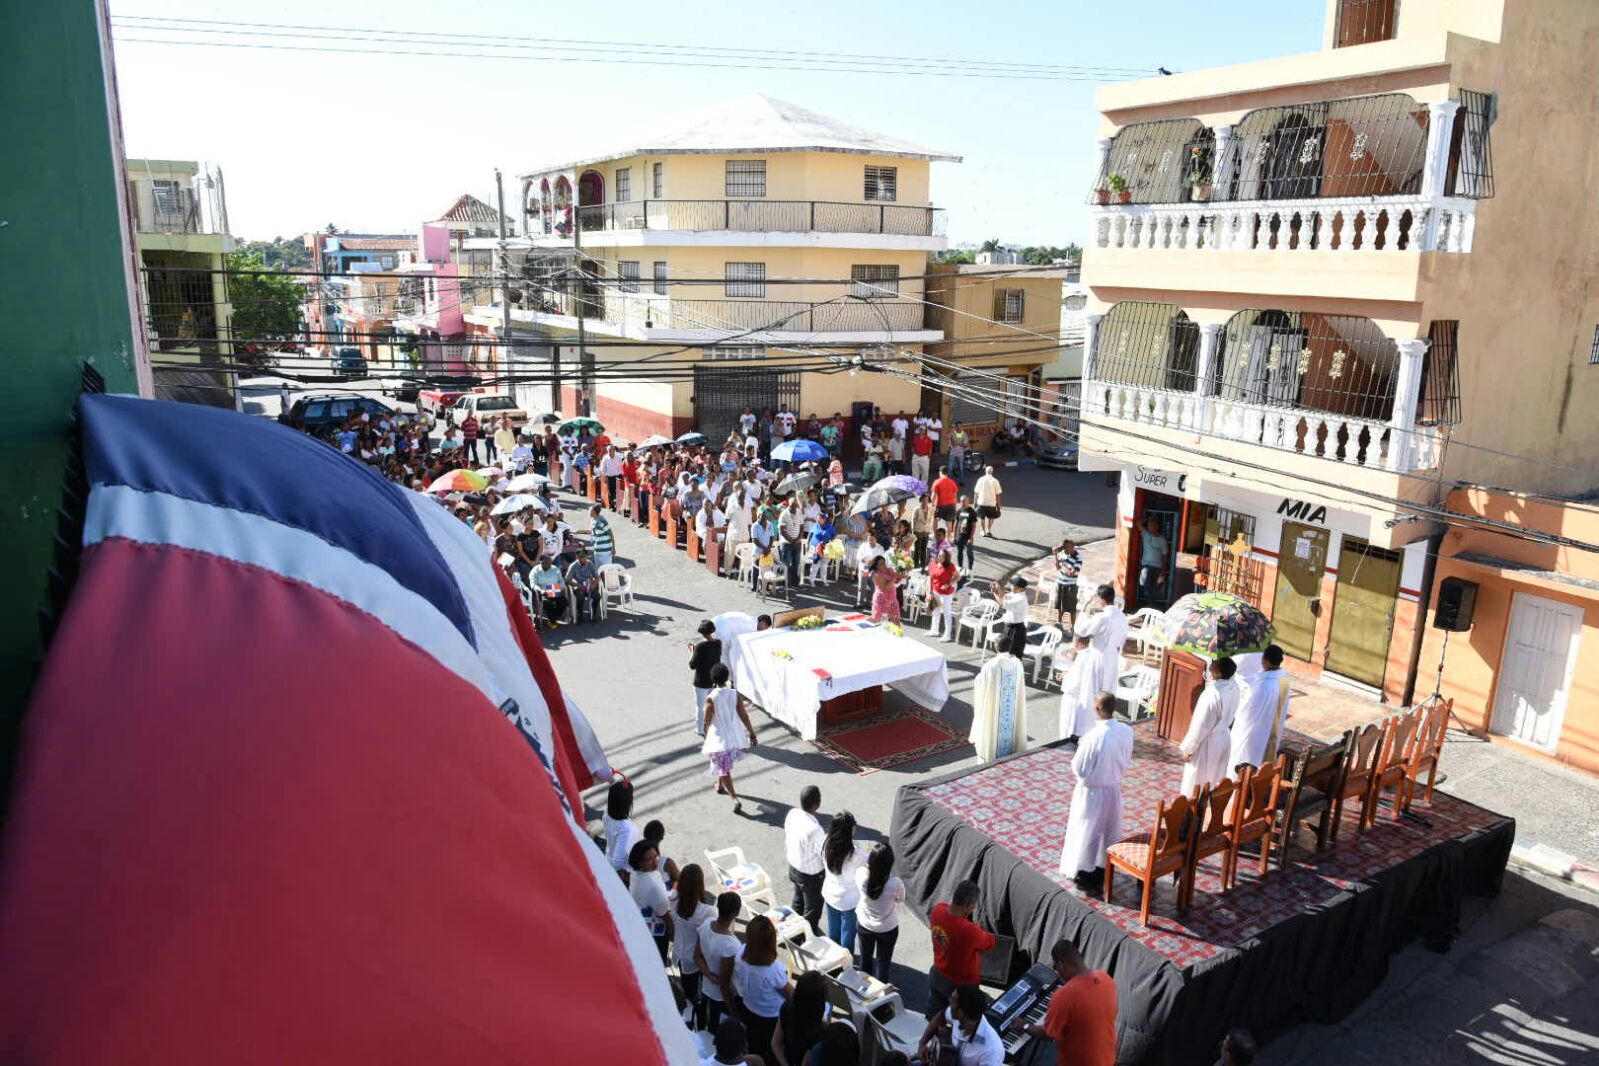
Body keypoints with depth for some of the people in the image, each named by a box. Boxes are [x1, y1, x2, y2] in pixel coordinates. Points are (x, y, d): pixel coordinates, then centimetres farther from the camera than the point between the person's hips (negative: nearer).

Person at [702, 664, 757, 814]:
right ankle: (720, 785, 50)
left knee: (723, 769, 3)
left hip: (718, 738, -5)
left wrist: (706, 738, 7)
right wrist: (752, 734, 5)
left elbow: (707, 722, -10)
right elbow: (744, 716, -5)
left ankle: (734, 799, -9)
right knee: (725, 765, 30)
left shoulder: (711, 698, -18)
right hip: (734, 736, 5)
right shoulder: (734, 694, -8)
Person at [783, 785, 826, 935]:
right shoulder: (814, 829, -38)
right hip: (811, 874, -7)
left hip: (793, 866, 7)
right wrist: (828, 837, -8)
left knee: (798, 901, 31)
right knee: (813, 909, 19)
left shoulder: (792, 813, -15)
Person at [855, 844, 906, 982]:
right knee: (883, 961, 23)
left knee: (865, 957, 28)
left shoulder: (861, 875, -31)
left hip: (864, 924, 3)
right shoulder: (895, 884, -36)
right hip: (887, 929, -2)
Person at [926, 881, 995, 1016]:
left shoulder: (937, 910, -20)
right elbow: (990, 942, -16)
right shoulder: (969, 930, -39)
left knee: (932, 1015, 27)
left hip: (936, 975, 6)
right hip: (961, 984, -6)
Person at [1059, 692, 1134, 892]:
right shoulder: (1126, 731, -10)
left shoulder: (1093, 736, -29)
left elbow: (1079, 769, -20)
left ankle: (1084, 875, 24)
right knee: (1108, 831, 22)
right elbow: (1127, 761, 4)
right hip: (1113, 789, 5)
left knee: (1087, 832, 12)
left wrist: (1081, 748, -6)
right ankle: (1103, 871, 36)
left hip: (1091, 792, -5)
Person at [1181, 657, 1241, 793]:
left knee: (1196, 782, 10)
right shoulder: (1233, 686, -9)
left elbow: (1201, 726, -25)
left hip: (1207, 743, -8)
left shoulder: (1212, 694, -32)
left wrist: (1188, 748, -13)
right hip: (1224, 739, 8)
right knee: (1214, 779, 23)